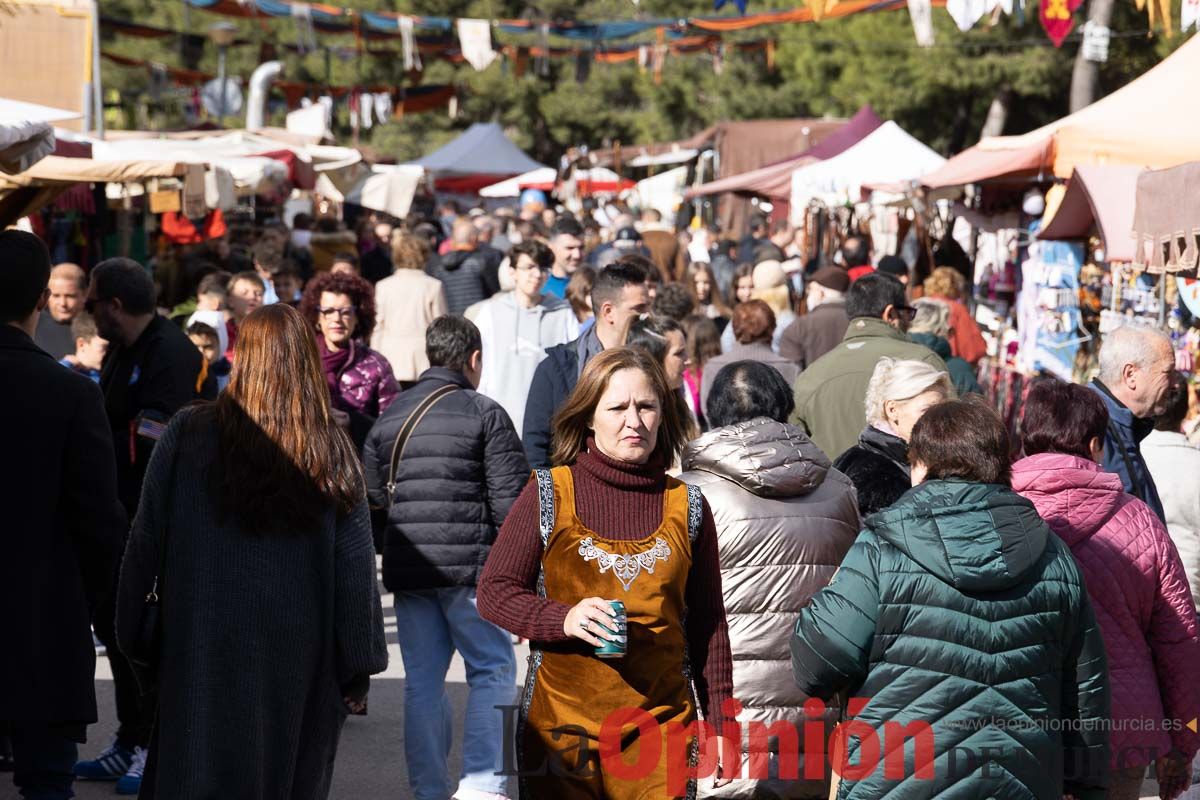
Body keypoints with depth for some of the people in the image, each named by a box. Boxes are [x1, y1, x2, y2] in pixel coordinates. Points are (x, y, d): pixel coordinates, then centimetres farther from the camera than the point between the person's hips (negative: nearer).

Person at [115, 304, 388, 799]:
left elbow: (146, 545, -2)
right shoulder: (333, 452, -3)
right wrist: (360, 666, 5)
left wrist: (133, 640, 7)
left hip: (202, 652, -1)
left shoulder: (188, 436, -6)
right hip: (299, 659, 1)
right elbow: (356, 569, -2)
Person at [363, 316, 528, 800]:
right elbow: (511, 500, -8)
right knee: (493, 671, 4)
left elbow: (373, 497, 14)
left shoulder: (390, 418, 12)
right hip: (471, 566, -5)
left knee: (422, 681, 11)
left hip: (406, 570, 5)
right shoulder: (484, 414, -5)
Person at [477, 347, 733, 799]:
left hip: (661, 727, 1)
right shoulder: (548, 494, 0)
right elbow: (494, 592, 2)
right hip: (561, 723, -1)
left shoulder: (687, 507, 7)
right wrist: (563, 619, -16)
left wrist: (719, 723, 10)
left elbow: (708, 625, 12)